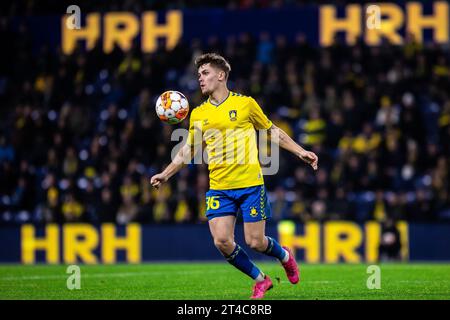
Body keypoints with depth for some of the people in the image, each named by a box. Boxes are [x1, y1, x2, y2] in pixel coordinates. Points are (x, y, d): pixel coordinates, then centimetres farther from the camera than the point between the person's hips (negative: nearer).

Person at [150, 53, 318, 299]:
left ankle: (285, 256, 30)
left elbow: (272, 131, 10)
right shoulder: (198, 114, 8)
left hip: (250, 184, -3)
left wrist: (300, 152, 4)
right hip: (218, 188, 3)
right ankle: (260, 280, 12)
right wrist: (166, 174, 10)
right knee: (222, 242, -10)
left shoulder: (245, 103, -1)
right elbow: (189, 150, 18)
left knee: (254, 242, -5)